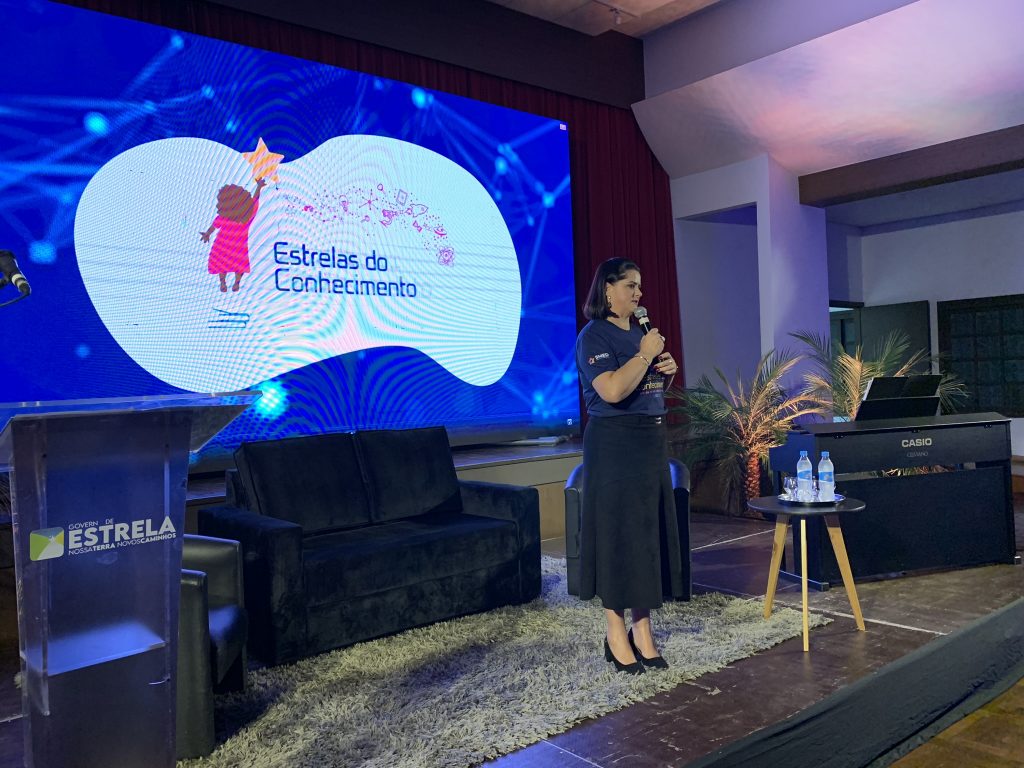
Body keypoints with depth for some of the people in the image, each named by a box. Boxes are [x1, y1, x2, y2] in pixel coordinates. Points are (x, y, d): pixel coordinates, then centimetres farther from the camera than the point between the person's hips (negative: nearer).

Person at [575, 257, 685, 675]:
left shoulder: (640, 332, 14)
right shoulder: (594, 335, -11)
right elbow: (612, 391, -26)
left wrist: (667, 371, 5)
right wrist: (645, 355, -17)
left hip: (652, 441, 8)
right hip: (614, 444, -8)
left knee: (650, 531, 10)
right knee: (617, 533, -2)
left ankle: (642, 629, 21)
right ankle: (616, 634, 11)